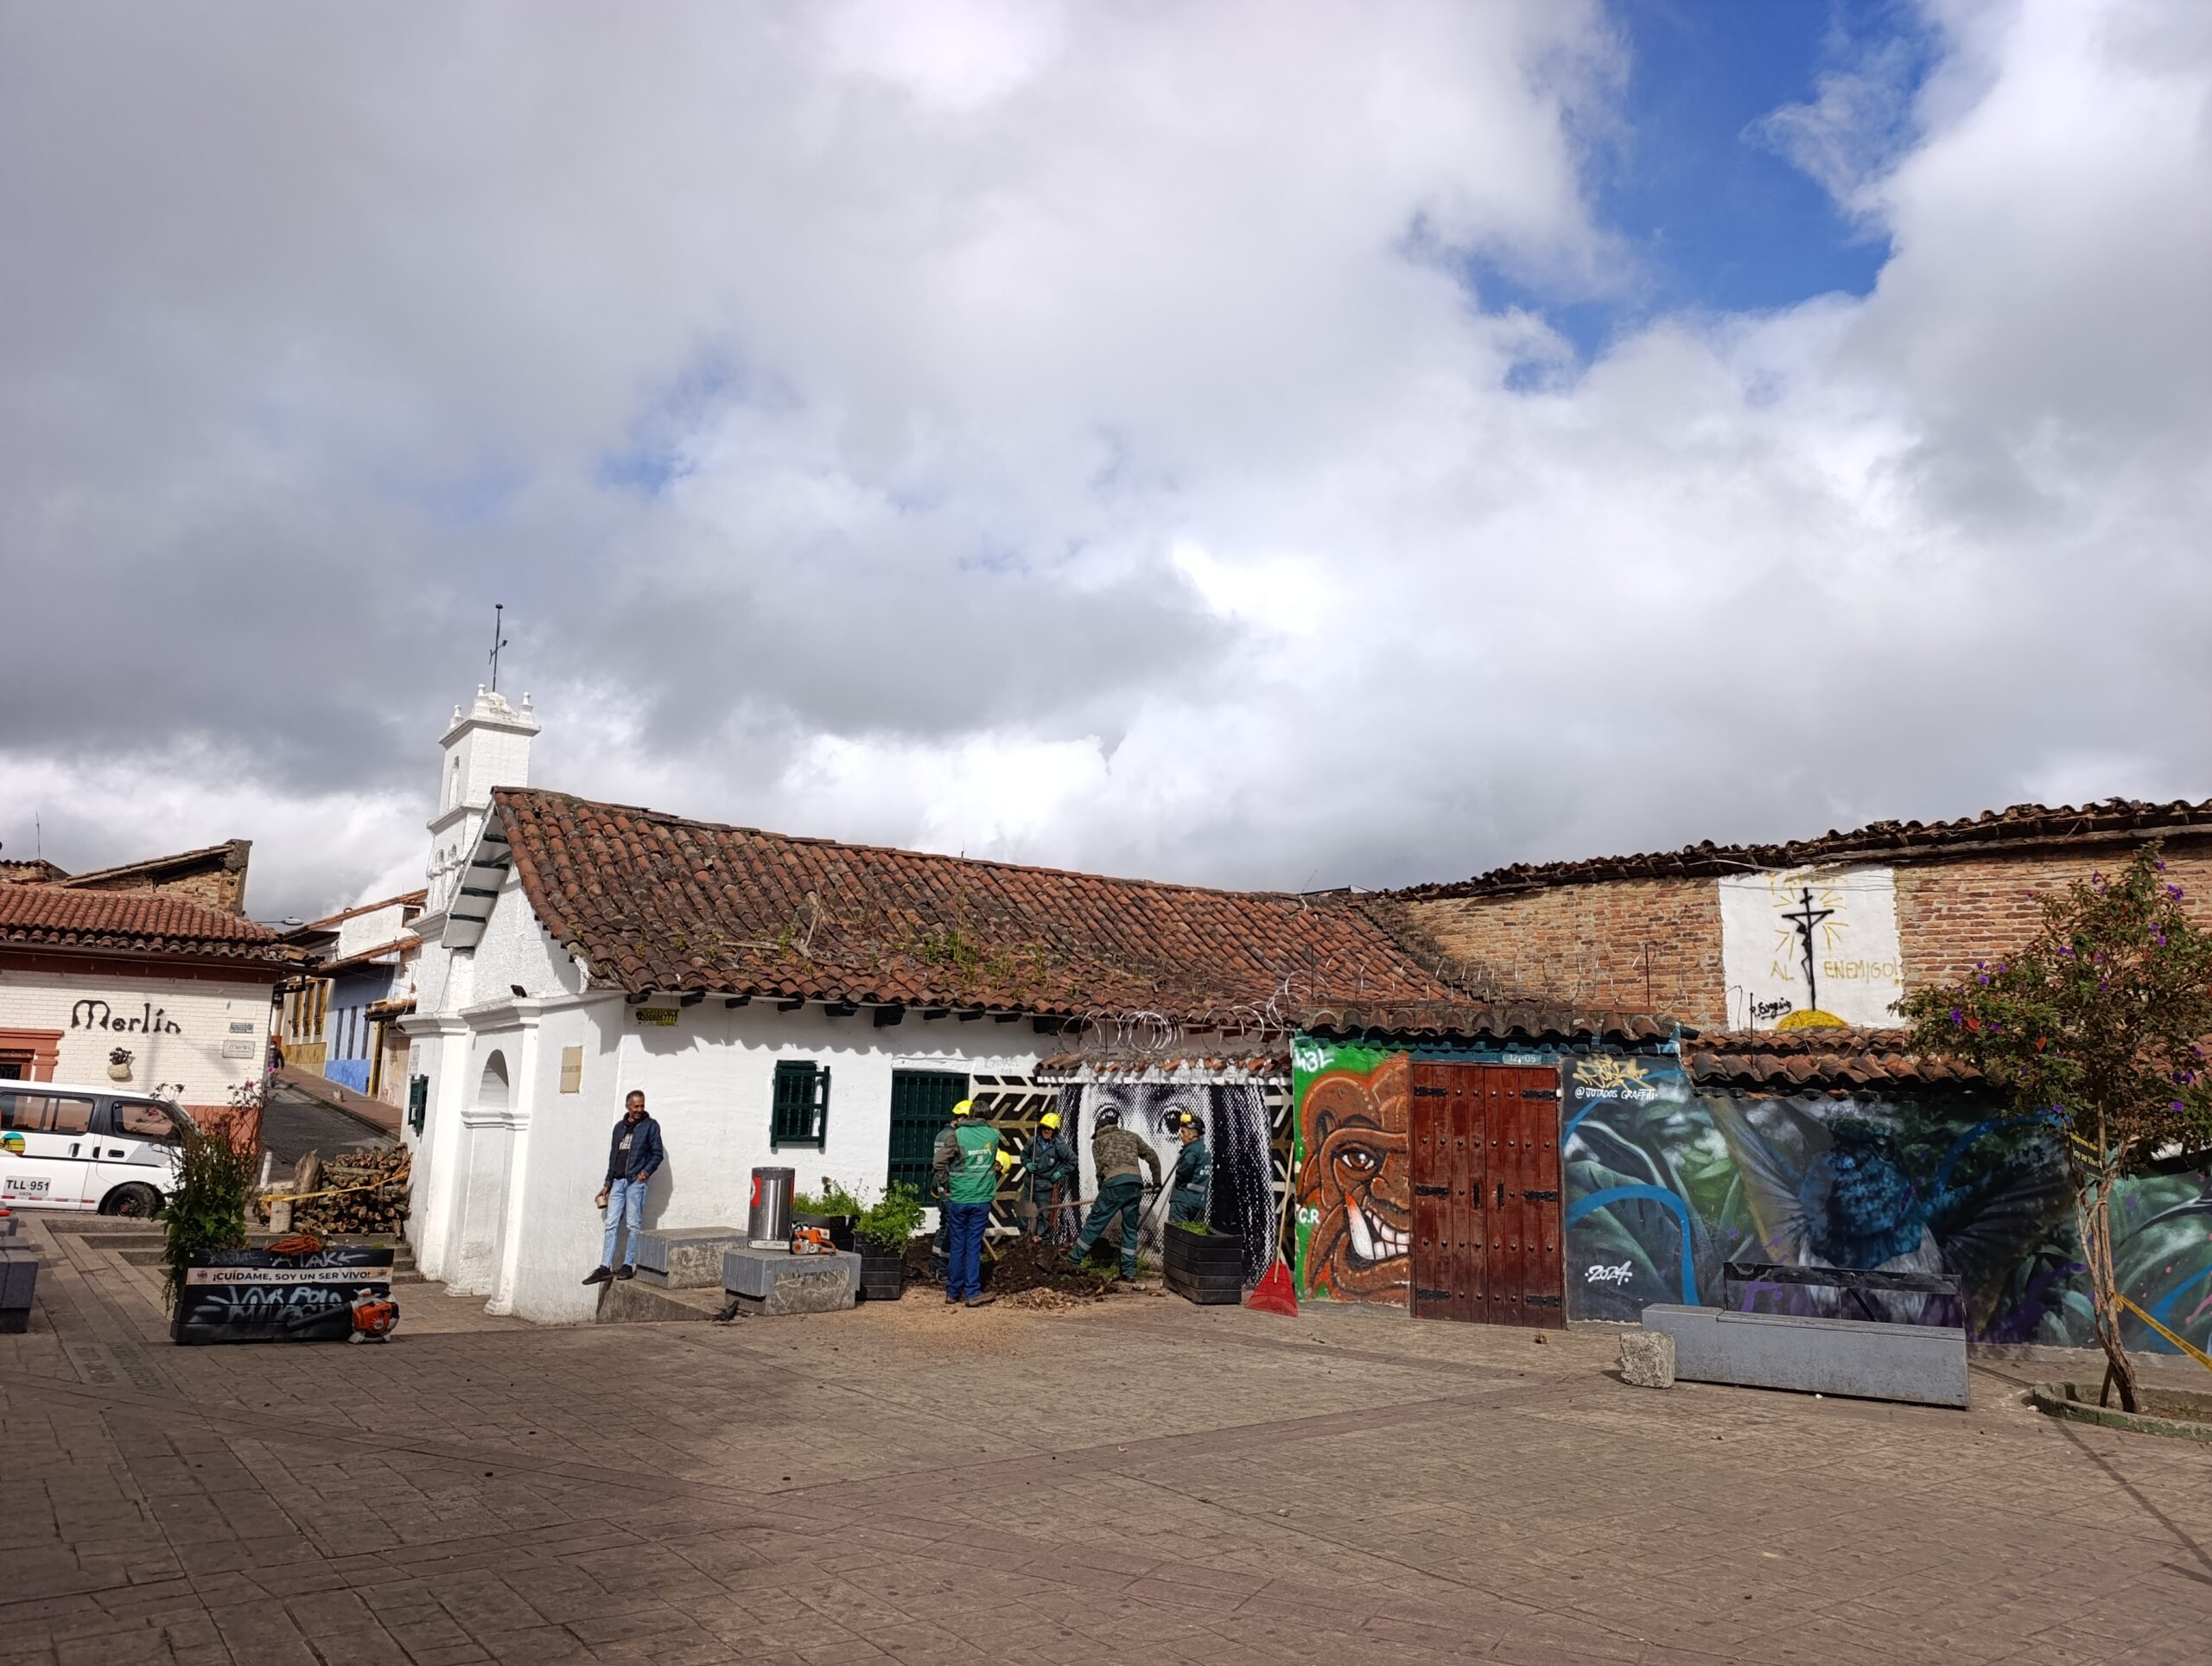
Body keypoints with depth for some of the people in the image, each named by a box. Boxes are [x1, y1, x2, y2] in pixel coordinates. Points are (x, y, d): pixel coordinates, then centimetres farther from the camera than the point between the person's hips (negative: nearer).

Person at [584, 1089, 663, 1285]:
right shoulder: (619, 1127, 17)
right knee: (612, 1225, 3)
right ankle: (605, 1267, 5)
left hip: (636, 1182, -5)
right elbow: (613, 1156, 20)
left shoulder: (650, 1126, 1)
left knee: (634, 1225, -2)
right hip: (617, 1182, 5)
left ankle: (629, 1265, 4)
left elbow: (658, 1154, -1)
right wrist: (607, 1183, 17)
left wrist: (646, 1171, -16)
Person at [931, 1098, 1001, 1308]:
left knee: (957, 1246, 8)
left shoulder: (955, 1135, -8)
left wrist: (945, 1186, -1)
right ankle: (972, 1293, 5)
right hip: (982, 1200, 1)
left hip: (958, 1199, -1)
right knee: (974, 1246, 5)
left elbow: (938, 1164, -13)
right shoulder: (992, 1135, 1)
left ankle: (953, 1293, 15)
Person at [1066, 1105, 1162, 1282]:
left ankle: (1073, 1260, 12)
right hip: (1136, 1184, 3)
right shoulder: (1131, 1136, 28)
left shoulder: (1098, 1141, 21)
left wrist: (1102, 1191, 24)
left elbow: (1100, 1169, 13)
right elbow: (1153, 1157, 22)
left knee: (1094, 1223, 5)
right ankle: (1129, 1270, 12)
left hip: (1115, 1182, -3)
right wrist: (1156, 1182, 29)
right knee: (1130, 1228, 13)